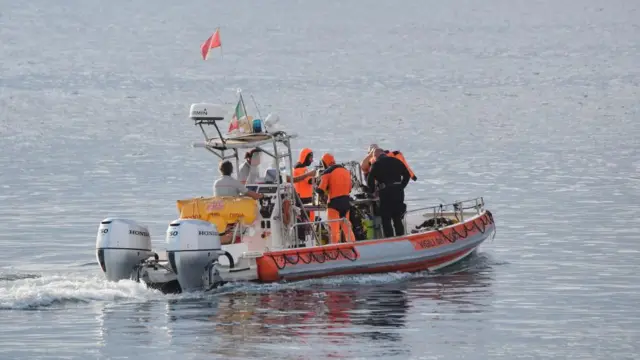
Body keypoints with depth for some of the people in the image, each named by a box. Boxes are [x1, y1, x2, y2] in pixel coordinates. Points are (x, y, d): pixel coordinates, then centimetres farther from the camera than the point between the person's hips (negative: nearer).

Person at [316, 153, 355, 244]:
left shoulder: (327, 173, -8)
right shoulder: (346, 171, 12)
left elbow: (321, 190, -11)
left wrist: (316, 189, 9)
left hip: (334, 202, -6)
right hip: (346, 201, 6)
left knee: (334, 229, -5)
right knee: (347, 227, 15)